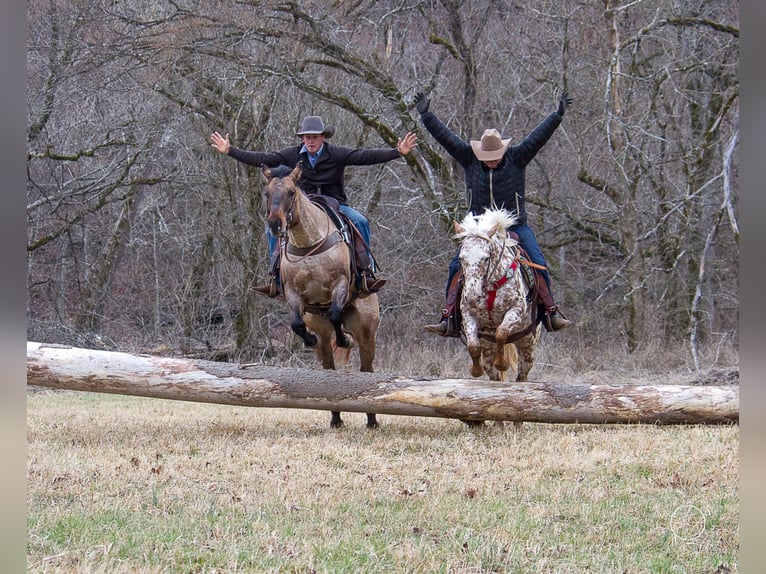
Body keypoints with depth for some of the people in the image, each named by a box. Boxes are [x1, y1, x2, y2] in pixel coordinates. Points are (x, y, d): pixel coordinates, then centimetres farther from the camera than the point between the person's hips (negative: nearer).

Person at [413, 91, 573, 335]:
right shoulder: (469, 159, -1)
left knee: (538, 264, -14)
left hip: (515, 226, -1)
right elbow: (445, 136, -5)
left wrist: (558, 115, -22)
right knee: (457, 266, -11)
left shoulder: (517, 158, -5)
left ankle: (551, 313, -6)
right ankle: (449, 318, -10)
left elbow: (540, 136, -13)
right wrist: (426, 115, -10)